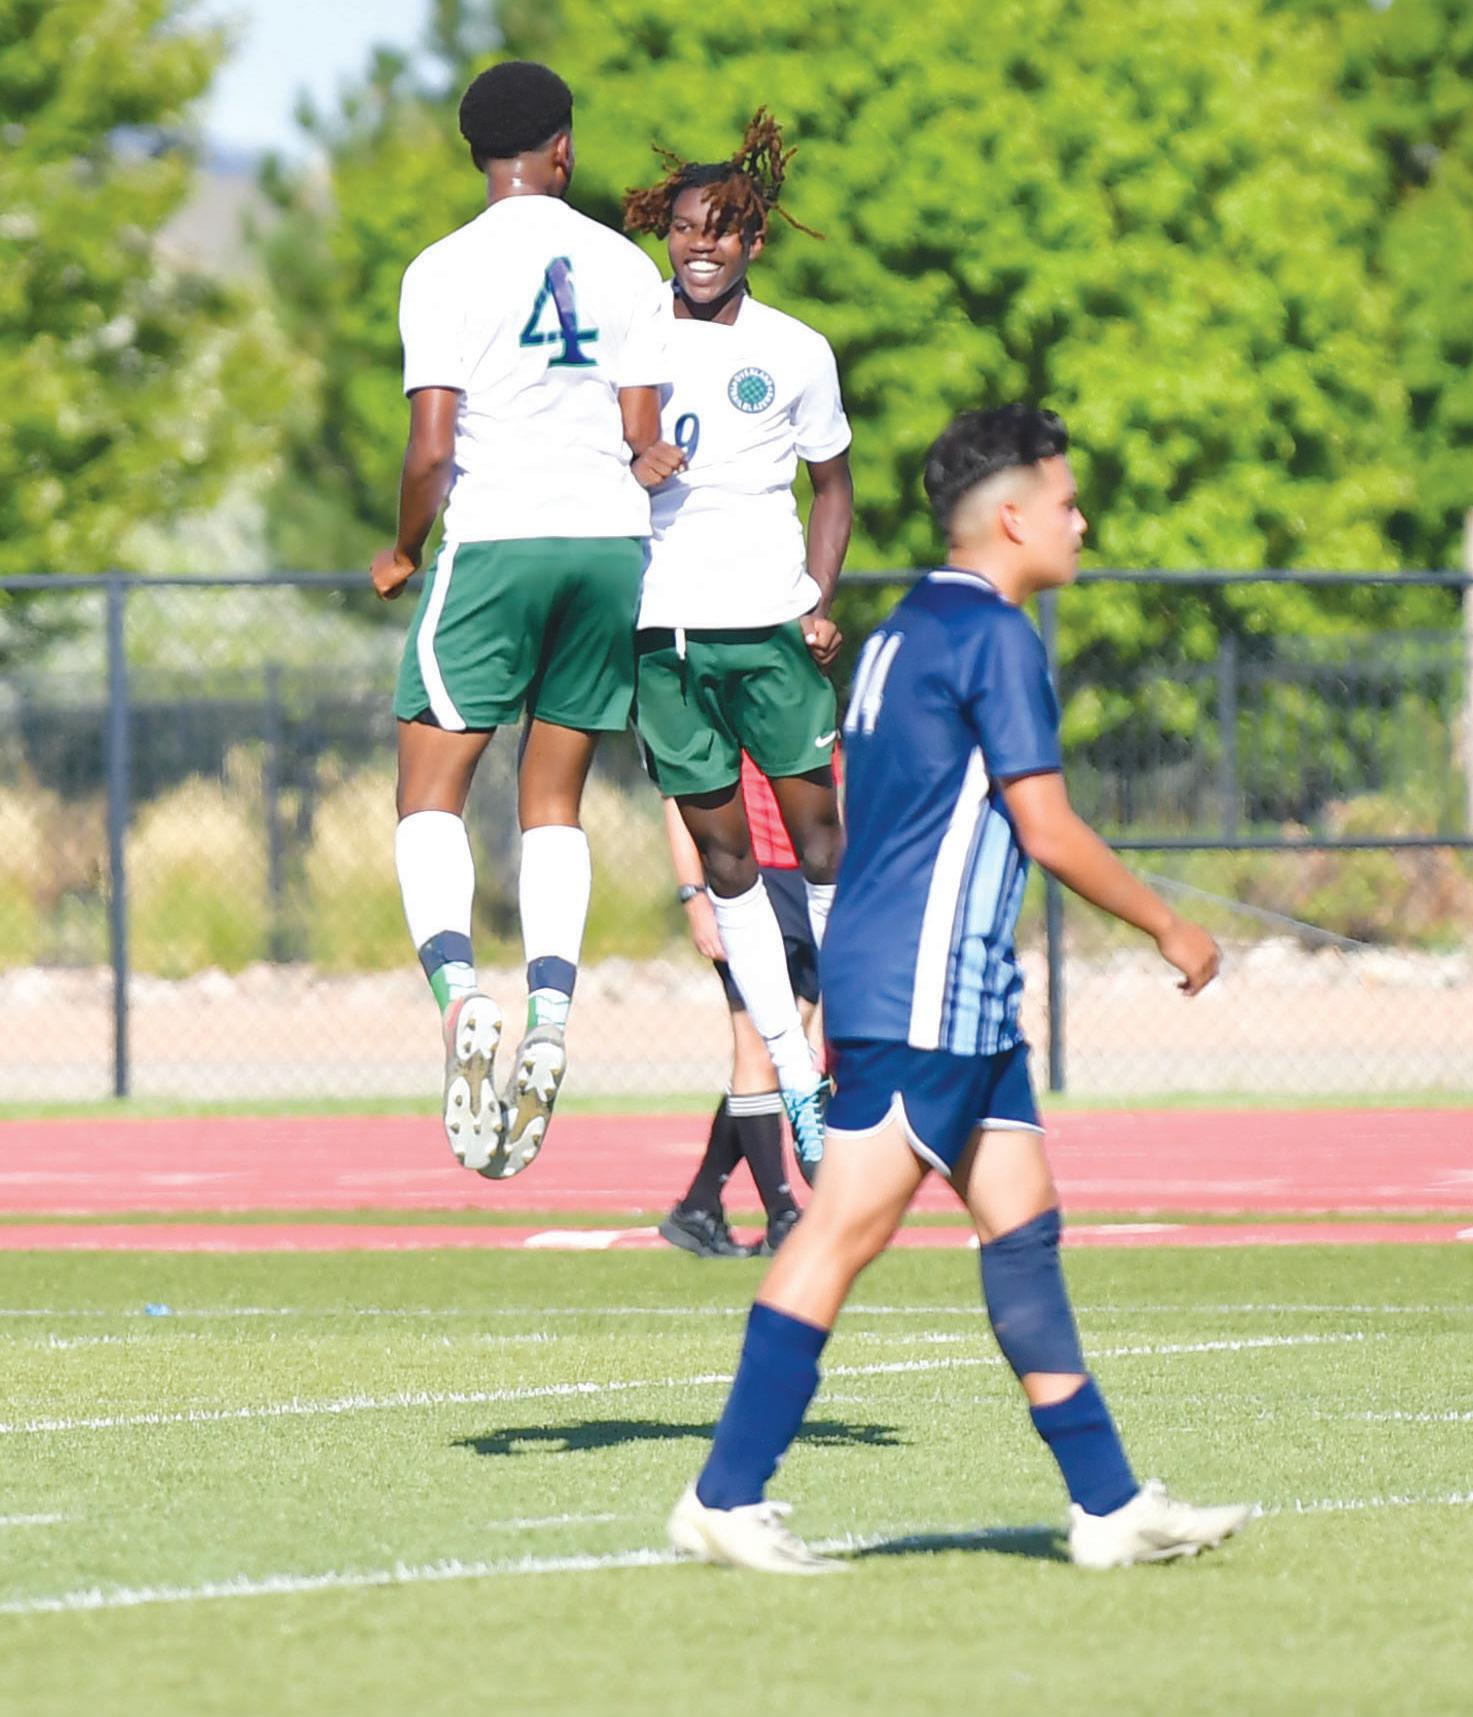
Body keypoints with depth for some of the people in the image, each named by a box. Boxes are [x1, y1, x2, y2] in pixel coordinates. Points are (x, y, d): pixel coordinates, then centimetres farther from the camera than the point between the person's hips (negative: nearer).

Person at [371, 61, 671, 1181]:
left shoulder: (447, 270, -4)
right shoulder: (627, 268, 7)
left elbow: (432, 446, -9)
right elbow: (643, 439, 6)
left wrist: (404, 553, 7)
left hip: (496, 542, -4)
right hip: (611, 543, 4)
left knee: (431, 793, 0)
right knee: (554, 802, 11)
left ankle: (460, 995, -24)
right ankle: (549, 1025, -4)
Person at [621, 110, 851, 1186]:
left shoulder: (796, 352, 4)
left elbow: (833, 485, 11)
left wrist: (822, 601, -3)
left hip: (770, 617, -1)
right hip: (661, 623, 1)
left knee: (819, 826, -4)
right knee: (722, 848, 2)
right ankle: (793, 1075, 7)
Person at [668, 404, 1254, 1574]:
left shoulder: (903, 632, 17)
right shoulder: (995, 635, -12)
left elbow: (853, 811, 22)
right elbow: (1047, 829, -15)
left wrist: (838, 1000, 27)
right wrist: (1168, 927, -3)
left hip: (960, 996, 10)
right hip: (923, 993, -10)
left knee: (1023, 1222, 8)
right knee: (848, 1229, -9)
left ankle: (1108, 1503, 8)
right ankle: (727, 1497, -9)